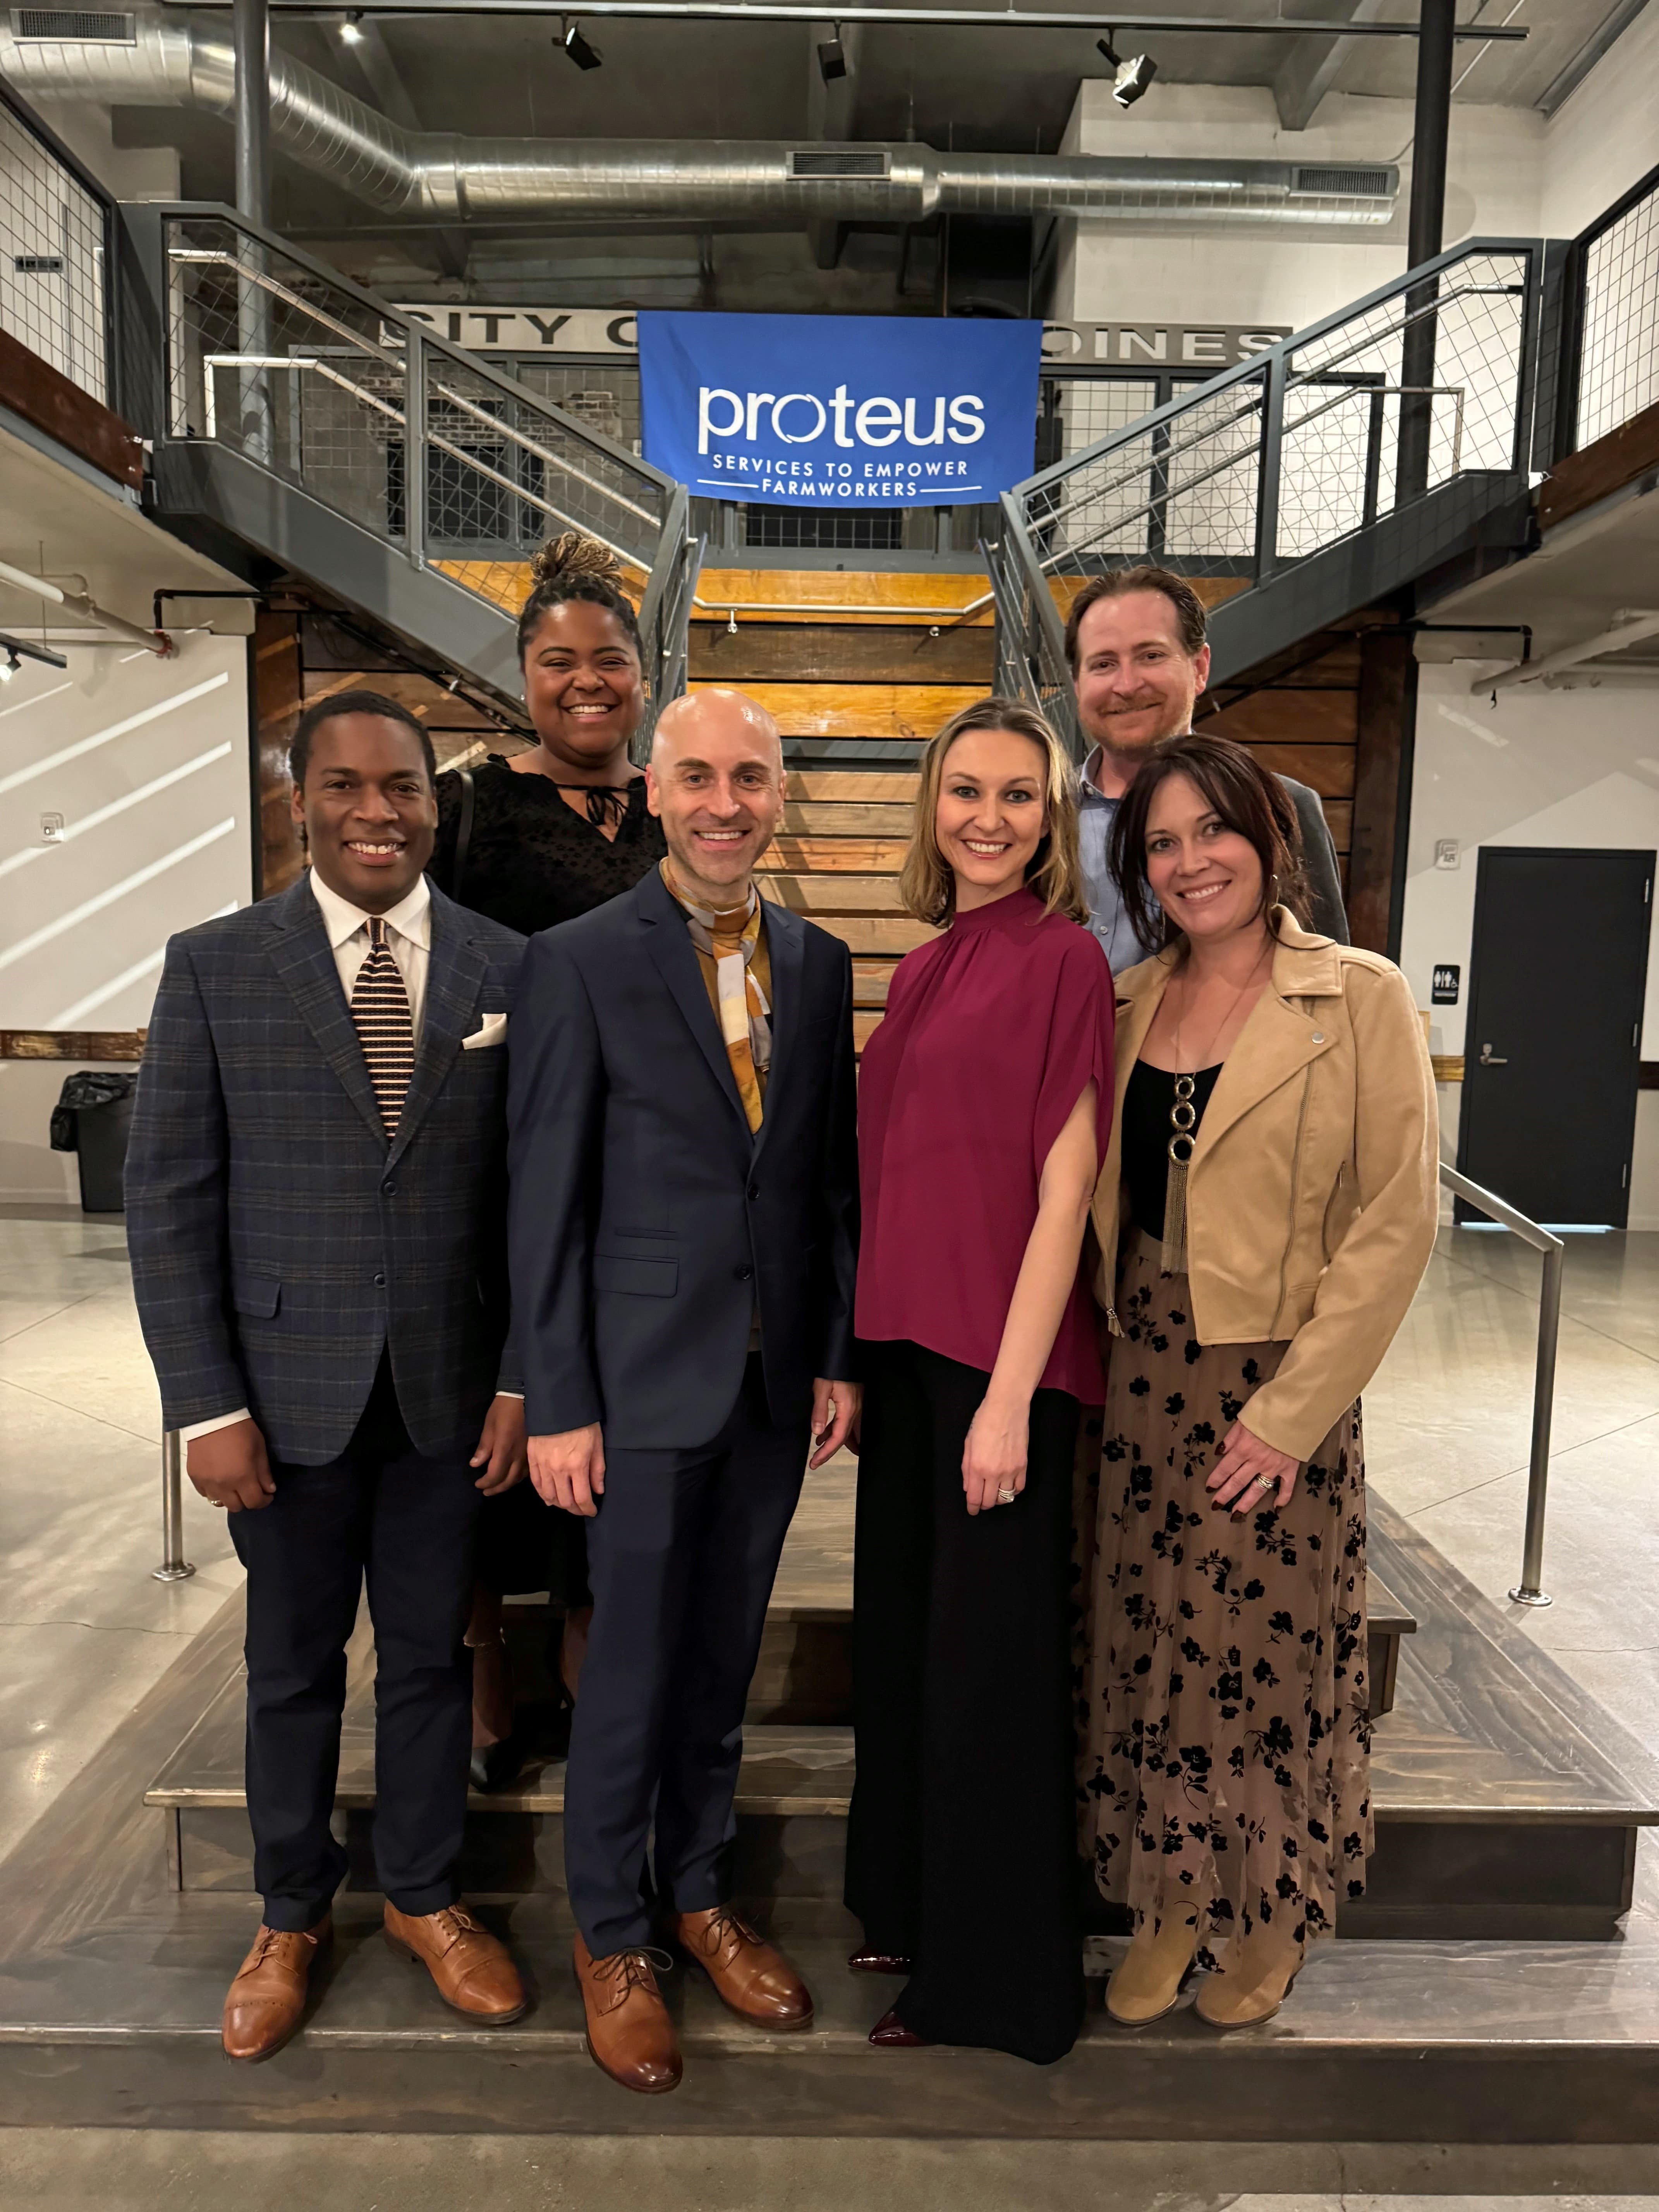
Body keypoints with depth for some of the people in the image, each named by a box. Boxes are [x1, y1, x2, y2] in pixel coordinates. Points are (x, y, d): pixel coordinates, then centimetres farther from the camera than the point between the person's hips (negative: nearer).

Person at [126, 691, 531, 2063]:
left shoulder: (509, 969, -1)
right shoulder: (215, 969, -3)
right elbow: (168, 1198, -4)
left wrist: (523, 1380, -3)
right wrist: (208, 1404, -8)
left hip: (451, 1388, 1)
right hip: (291, 1388, 0)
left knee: (431, 1654, 16)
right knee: (294, 1666, 17)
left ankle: (425, 1897, 39)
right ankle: (291, 1918, 40)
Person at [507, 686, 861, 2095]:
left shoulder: (820, 964, 5)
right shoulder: (579, 963, -9)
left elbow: (836, 1175, 8)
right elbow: (548, 1203, -9)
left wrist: (843, 1356, 5)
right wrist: (557, 1405, -9)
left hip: (778, 1381, 4)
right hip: (645, 1381, -4)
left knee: (725, 1659, 18)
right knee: (632, 1669, 9)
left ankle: (700, 1893, 40)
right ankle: (611, 1937, 33)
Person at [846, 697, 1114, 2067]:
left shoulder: (1062, 957, -11)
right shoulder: (924, 968, 10)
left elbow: (1065, 1193, -15)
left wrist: (1009, 1395, -17)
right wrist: (860, 1359, 11)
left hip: (1001, 1355, -7)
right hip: (910, 1343, 8)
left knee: (985, 1654, 8)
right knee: (903, 1631, 20)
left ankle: (999, 1977, 31)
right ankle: (915, 1909, 43)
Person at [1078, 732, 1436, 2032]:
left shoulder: (1361, 1000, -8)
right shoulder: (1128, 1004, 6)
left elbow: (1397, 1223, -11)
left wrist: (1291, 1412, -14)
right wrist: (1111, 1343, 0)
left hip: (1277, 1385, -4)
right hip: (1140, 1375, 4)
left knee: (1267, 1652, 10)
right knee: (1151, 1647, 13)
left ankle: (1272, 1923, 36)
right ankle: (1172, 1906, 36)